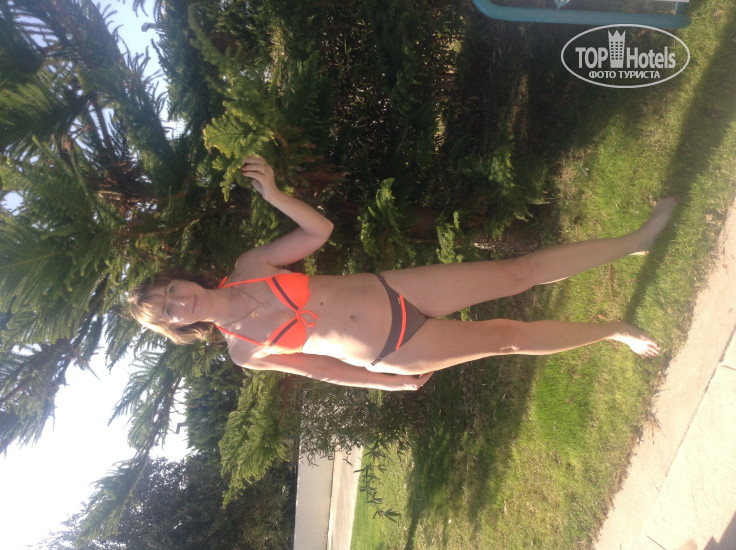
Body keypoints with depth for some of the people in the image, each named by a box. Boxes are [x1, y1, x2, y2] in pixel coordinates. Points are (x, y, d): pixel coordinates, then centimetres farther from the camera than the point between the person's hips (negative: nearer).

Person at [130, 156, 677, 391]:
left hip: (391, 291, 2)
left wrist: (274, 194, -11)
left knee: (522, 271, 0)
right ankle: (618, 329, 21)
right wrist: (397, 382, 7)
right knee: (509, 336, -1)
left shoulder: (249, 267, 1)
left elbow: (320, 230, 5)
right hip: (394, 354, -2)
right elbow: (323, 369, 1)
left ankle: (635, 240, 14)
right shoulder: (244, 352, -3)